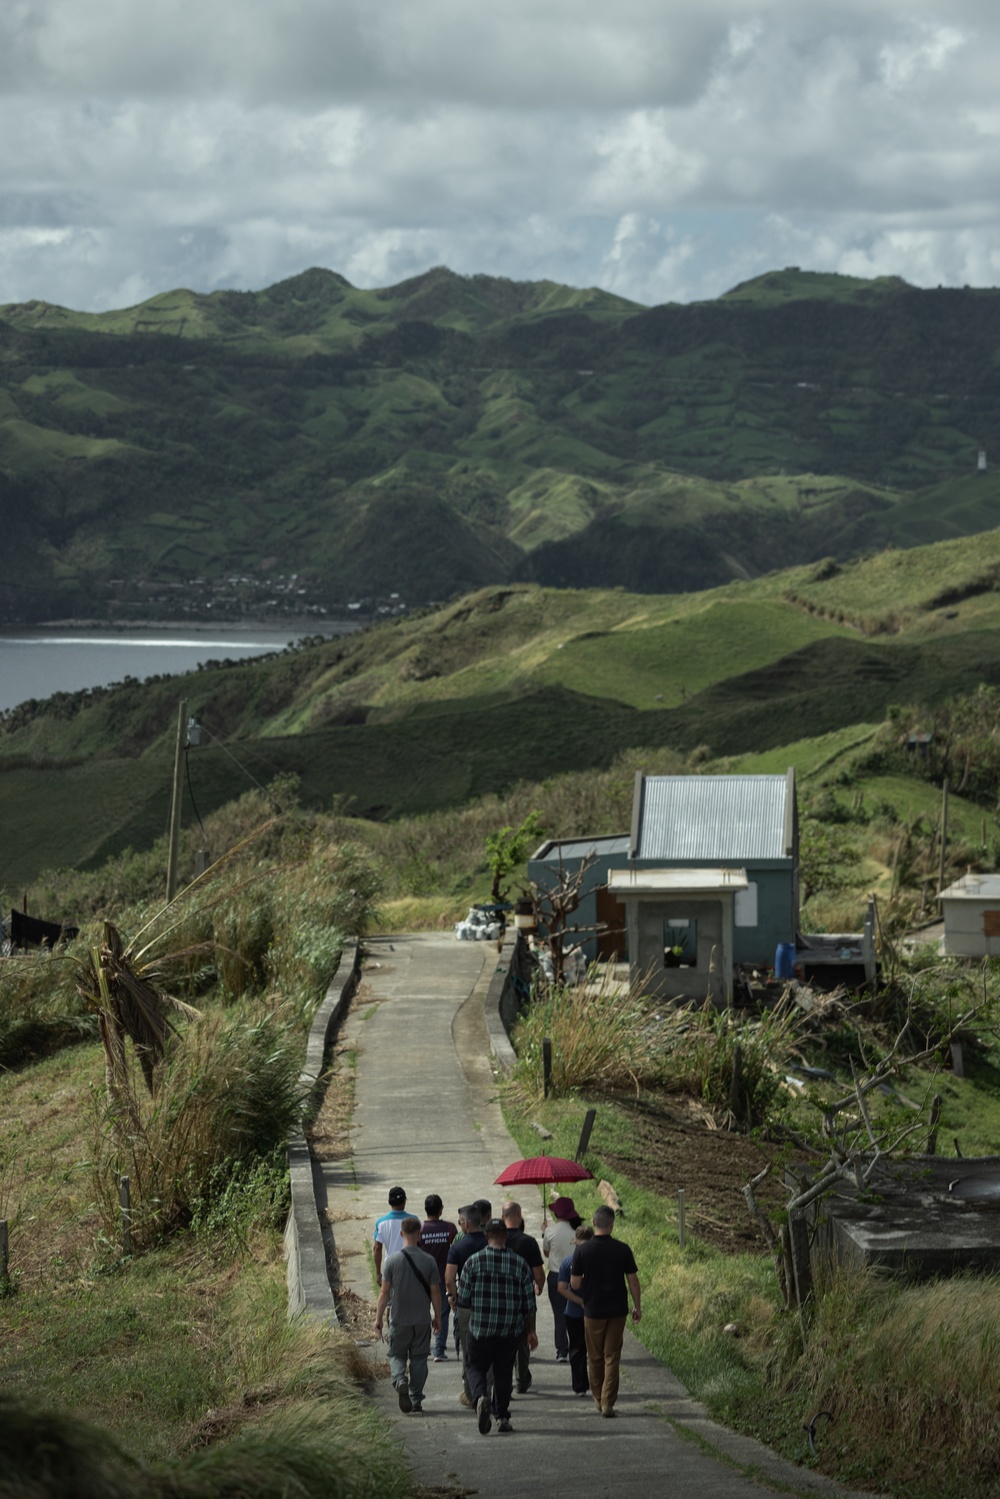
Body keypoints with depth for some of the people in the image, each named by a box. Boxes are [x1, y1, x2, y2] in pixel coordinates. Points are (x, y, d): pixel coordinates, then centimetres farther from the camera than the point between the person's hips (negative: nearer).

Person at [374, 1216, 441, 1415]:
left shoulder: (392, 1260, -9)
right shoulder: (428, 1261, -6)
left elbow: (384, 1292, -7)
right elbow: (435, 1292, -2)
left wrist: (378, 1318, 1)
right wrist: (437, 1317, 11)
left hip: (399, 1319, -1)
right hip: (422, 1320, 1)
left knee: (396, 1355, 12)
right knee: (419, 1358, 10)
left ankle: (400, 1380, -17)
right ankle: (416, 1401, 11)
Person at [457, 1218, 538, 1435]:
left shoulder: (474, 1261, -6)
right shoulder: (519, 1264, -1)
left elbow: (463, 1298, -3)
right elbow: (529, 1303, 2)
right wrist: (531, 1331, 12)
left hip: (480, 1328, -2)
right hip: (510, 1330, 2)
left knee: (476, 1367, 9)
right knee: (504, 1371, 14)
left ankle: (481, 1397, -19)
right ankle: (502, 1416, 15)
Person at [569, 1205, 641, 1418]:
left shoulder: (582, 1250, -9)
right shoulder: (622, 1250, -8)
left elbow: (574, 1284, -6)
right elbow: (633, 1281, -2)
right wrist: (637, 1306, 10)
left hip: (592, 1311, 0)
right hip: (617, 1310, 0)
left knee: (595, 1358, 15)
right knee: (612, 1357, 4)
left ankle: (599, 1399, 24)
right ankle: (608, 1403, -3)